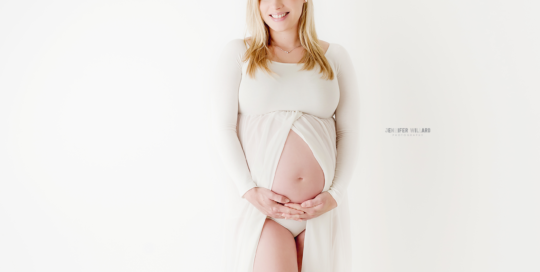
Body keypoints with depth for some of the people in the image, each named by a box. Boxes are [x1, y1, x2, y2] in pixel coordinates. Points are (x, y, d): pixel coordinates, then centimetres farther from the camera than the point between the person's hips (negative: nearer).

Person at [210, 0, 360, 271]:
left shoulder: (334, 56, 7)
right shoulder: (238, 53, 3)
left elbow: (348, 133, 5)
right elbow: (222, 127, -3)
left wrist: (336, 193, -5)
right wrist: (249, 190, -11)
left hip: (322, 209, 3)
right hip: (262, 205, -2)